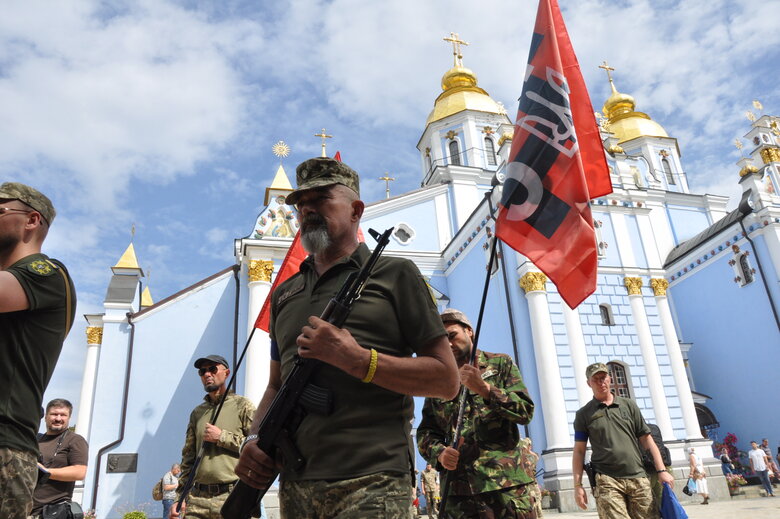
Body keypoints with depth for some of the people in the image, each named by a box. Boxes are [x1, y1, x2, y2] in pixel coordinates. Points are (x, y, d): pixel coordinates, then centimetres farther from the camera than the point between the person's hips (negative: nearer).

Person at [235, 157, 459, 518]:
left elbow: (447, 380, -4)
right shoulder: (284, 293, 17)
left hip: (370, 484, -5)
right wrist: (256, 439, 2)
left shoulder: (395, 274, 1)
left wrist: (356, 359, -15)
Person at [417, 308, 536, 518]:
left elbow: (526, 411, -1)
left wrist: (484, 388, -14)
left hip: (507, 482, -2)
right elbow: (425, 432, 14)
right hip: (457, 487, 2)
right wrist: (439, 452, -8)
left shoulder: (501, 364, 9)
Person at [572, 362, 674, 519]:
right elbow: (579, 451, 7)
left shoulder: (628, 405, 14)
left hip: (638, 478, 2)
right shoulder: (583, 414, 8)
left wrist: (661, 470, 2)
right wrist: (578, 485, 0)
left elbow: (647, 440, 13)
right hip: (607, 481, -2)